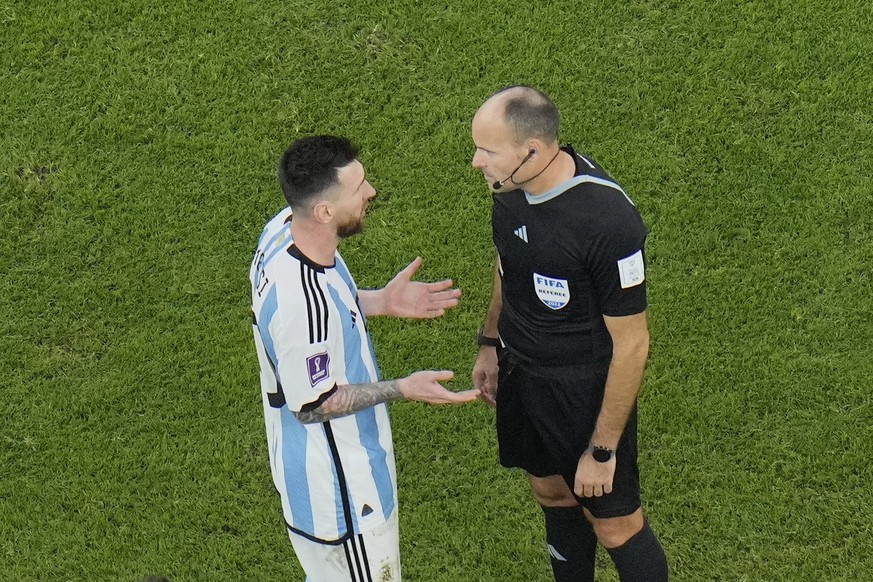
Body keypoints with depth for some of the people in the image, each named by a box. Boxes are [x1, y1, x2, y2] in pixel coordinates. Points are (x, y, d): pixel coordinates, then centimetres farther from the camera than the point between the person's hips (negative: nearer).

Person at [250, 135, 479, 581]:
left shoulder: (284, 229, -11)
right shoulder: (300, 301, -38)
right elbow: (312, 403, -25)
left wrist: (381, 302, 0)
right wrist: (402, 390, -22)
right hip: (336, 480, -9)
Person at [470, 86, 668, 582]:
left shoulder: (609, 222, -34)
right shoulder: (512, 185, -11)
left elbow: (631, 345, -25)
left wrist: (603, 450, -19)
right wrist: (491, 343, 18)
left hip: (584, 387, -7)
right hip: (519, 369, 7)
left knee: (615, 526, 9)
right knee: (551, 490, 25)